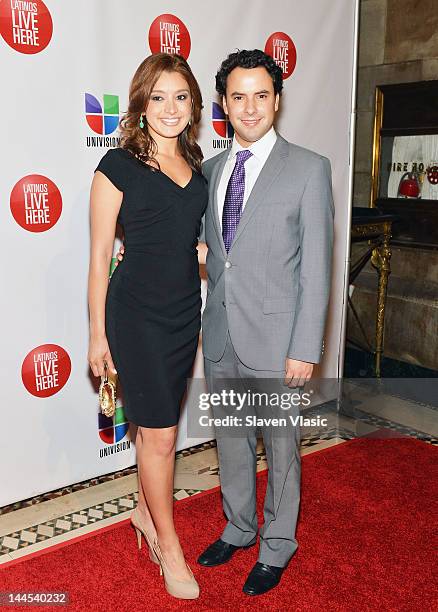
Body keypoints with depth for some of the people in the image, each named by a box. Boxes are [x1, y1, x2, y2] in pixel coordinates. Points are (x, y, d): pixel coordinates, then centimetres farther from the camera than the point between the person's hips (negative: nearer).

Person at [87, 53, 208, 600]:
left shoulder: (196, 167, 8)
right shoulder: (118, 165, -9)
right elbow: (99, 256, -7)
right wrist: (97, 333, -7)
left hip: (185, 313, 5)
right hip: (137, 313, -5)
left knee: (155, 424, 18)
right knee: (160, 434, 3)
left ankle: (145, 509, 40)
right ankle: (169, 545, 22)